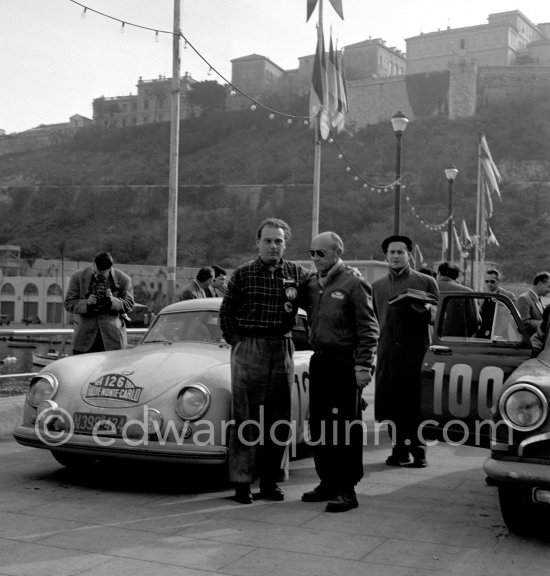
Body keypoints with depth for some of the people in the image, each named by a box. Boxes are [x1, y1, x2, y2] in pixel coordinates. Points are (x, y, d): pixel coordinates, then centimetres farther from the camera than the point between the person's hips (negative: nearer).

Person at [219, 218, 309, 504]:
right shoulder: (242, 274, 2)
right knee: (245, 419, 0)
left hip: (282, 351, 2)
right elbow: (226, 312, 9)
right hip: (248, 351, -2)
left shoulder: (298, 274, 5)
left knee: (279, 420, 7)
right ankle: (242, 481, 6)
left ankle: (269, 480, 18)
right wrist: (235, 341, 3)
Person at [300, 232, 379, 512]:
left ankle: (347, 489, 3)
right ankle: (327, 481, 23)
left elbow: (368, 329, -9)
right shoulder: (311, 284, 13)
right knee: (318, 424, 11)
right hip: (319, 360, 7)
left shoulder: (353, 284, -7)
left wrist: (363, 366, -15)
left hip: (344, 363, -7)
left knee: (345, 427, -3)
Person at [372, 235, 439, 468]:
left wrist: (425, 309, -15)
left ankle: (418, 450, 9)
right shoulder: (377, 286, 17)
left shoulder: (426, 282, 7)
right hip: (387, 353, 3)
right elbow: (372, 320, 21)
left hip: (417, 352, -3)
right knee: (389, 404, 1)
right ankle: (399, 448, 14)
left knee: (416, 402, -3)